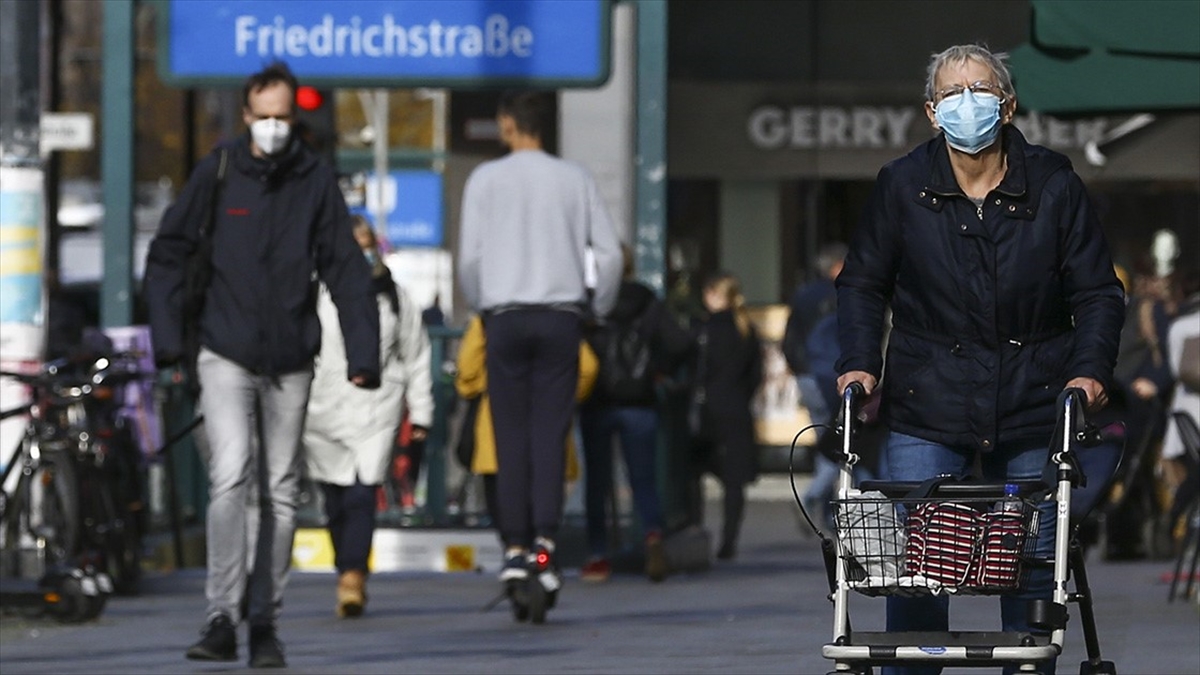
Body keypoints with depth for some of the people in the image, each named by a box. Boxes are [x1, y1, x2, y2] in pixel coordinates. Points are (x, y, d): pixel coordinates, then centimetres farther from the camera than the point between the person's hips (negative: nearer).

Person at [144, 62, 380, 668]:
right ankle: (222, 618, -16)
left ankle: (264, 621, 16)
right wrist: (167, 338, -4)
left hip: (290, 363, 2)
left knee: (281, 492, 7)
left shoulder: (315, 182, 0)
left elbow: (346, 271, 2)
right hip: (227, 356, -2)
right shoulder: (218, 173, -2)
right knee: (230, 477, -16)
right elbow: (167, 254, 5)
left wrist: (363, 352, -5)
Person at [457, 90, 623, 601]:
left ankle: (515, 548, -1)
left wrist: (479, 308, 14)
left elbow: (470, 257, -2)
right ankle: (545, 541, -13)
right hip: (561, 316, 1)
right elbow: (609, 252, 3)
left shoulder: (486, 179, 1)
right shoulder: (574, 179, 5)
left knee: (512, 436, 2)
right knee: (550, 434, -1)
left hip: (506, 315, -1)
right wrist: (598, 309, 16)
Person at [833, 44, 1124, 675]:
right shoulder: (902, 185, 0)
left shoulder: (1053, 185, 1)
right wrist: (859, 361, -6)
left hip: (1033, 409, 1)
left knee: (1034, 565, 3)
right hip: (927, 408, -1)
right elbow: (862, 283, 9)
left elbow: (1098, 292, 4)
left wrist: (1090, 369, -11)